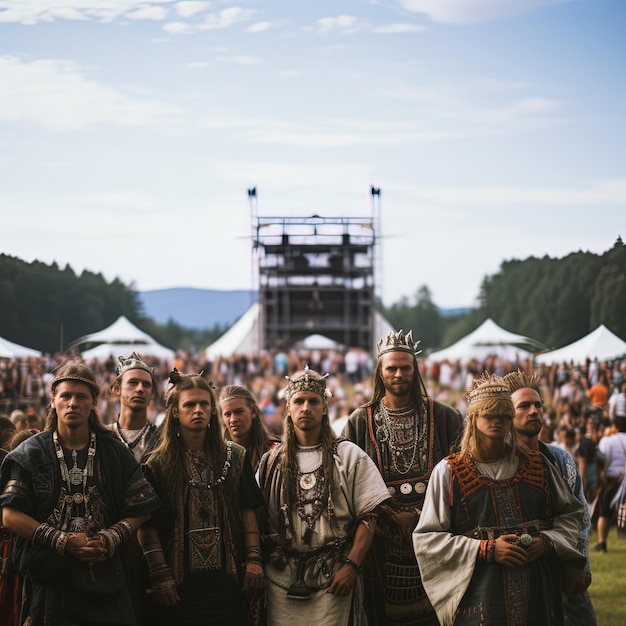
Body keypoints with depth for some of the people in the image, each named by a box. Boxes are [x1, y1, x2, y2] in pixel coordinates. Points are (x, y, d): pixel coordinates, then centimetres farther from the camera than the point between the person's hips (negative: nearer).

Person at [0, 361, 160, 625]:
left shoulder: (115, 453, 9)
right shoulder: (30, 453, 4)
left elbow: (139, 510, 6)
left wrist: (109, 540, -12)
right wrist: (63, 541, -13)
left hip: (105, 578, 1)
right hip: (47, 577, -1)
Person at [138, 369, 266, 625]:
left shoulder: (235, 457, 8)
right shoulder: (158, 464, -1)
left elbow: (247, 512, 9)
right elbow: (148, 525, -5)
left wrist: (253, 559, -1)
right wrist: (160, 575, -11)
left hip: (226, 581, 2)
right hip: (179, 583, -2)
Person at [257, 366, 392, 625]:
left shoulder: (348, 456, 3)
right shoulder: (272, 462, 11)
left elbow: (367, 517, -2)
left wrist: (351, 566, -10)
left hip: (333, 579, -2)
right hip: (282, 579, 2)